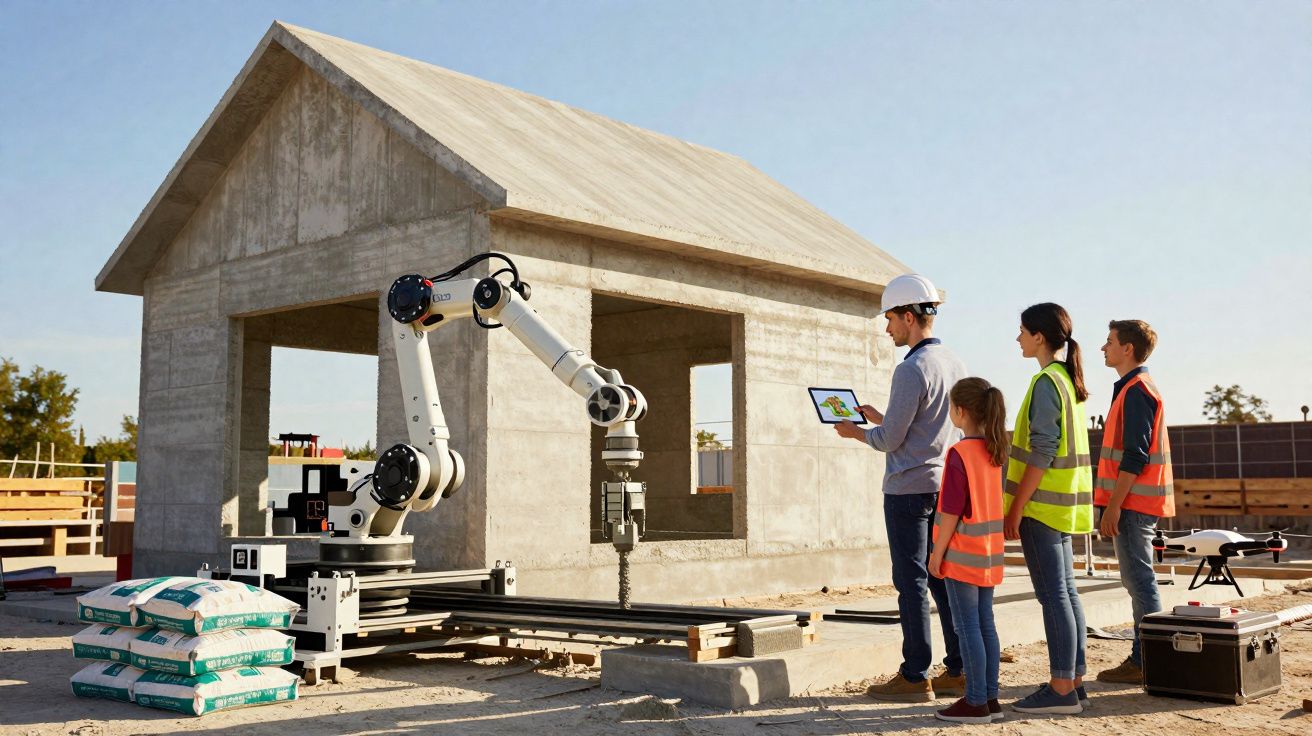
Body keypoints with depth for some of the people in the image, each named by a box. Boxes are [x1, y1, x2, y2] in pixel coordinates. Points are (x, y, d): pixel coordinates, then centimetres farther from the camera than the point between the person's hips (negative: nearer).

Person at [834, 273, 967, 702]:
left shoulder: (912, 369, -16)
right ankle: (959, 671, 15)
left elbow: (891, 440, -14)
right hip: (945, 486, 8)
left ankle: (915, 677, 3)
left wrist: (855, 432, 4)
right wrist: (878, 417, 22)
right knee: (945, 578, 11)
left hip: (908, 489, -8)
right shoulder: (954, 365, 11)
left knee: (912, 581, -3)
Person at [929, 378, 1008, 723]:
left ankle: (976, 702, 3)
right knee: (985, 625, 12)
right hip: (990, 553, 8)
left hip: (963, 554, -8)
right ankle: (990, 698, 18)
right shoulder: (994, 451, 7)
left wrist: (937, 553, -11)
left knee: (967, 628, -2)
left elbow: (951, 511, -18)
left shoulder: (959, 453, -17)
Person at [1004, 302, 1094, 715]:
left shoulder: (1046, 382, -14)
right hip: (1065, 505, 10)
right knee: (1065, 593, 12)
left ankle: (1061, 689, -2)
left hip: (1043, 503, -10)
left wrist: (1016, 509, -16)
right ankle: (1073, 682, 17)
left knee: (1053, 595, -6)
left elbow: (1041, 453, -19)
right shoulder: (1070, 379, 15)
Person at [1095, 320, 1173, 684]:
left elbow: (1133, 456, -20)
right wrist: (1112, 503, 21)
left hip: (1133, 503, -10)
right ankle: (1143, 658, 18)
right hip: (1136, 502, 10)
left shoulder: (1136, 391, -14)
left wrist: (1113, 506, -20)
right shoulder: (1136, 387, 18)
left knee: (1139, 580, -6)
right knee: (1137, 581, 12)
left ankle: (1144, 662, -3)